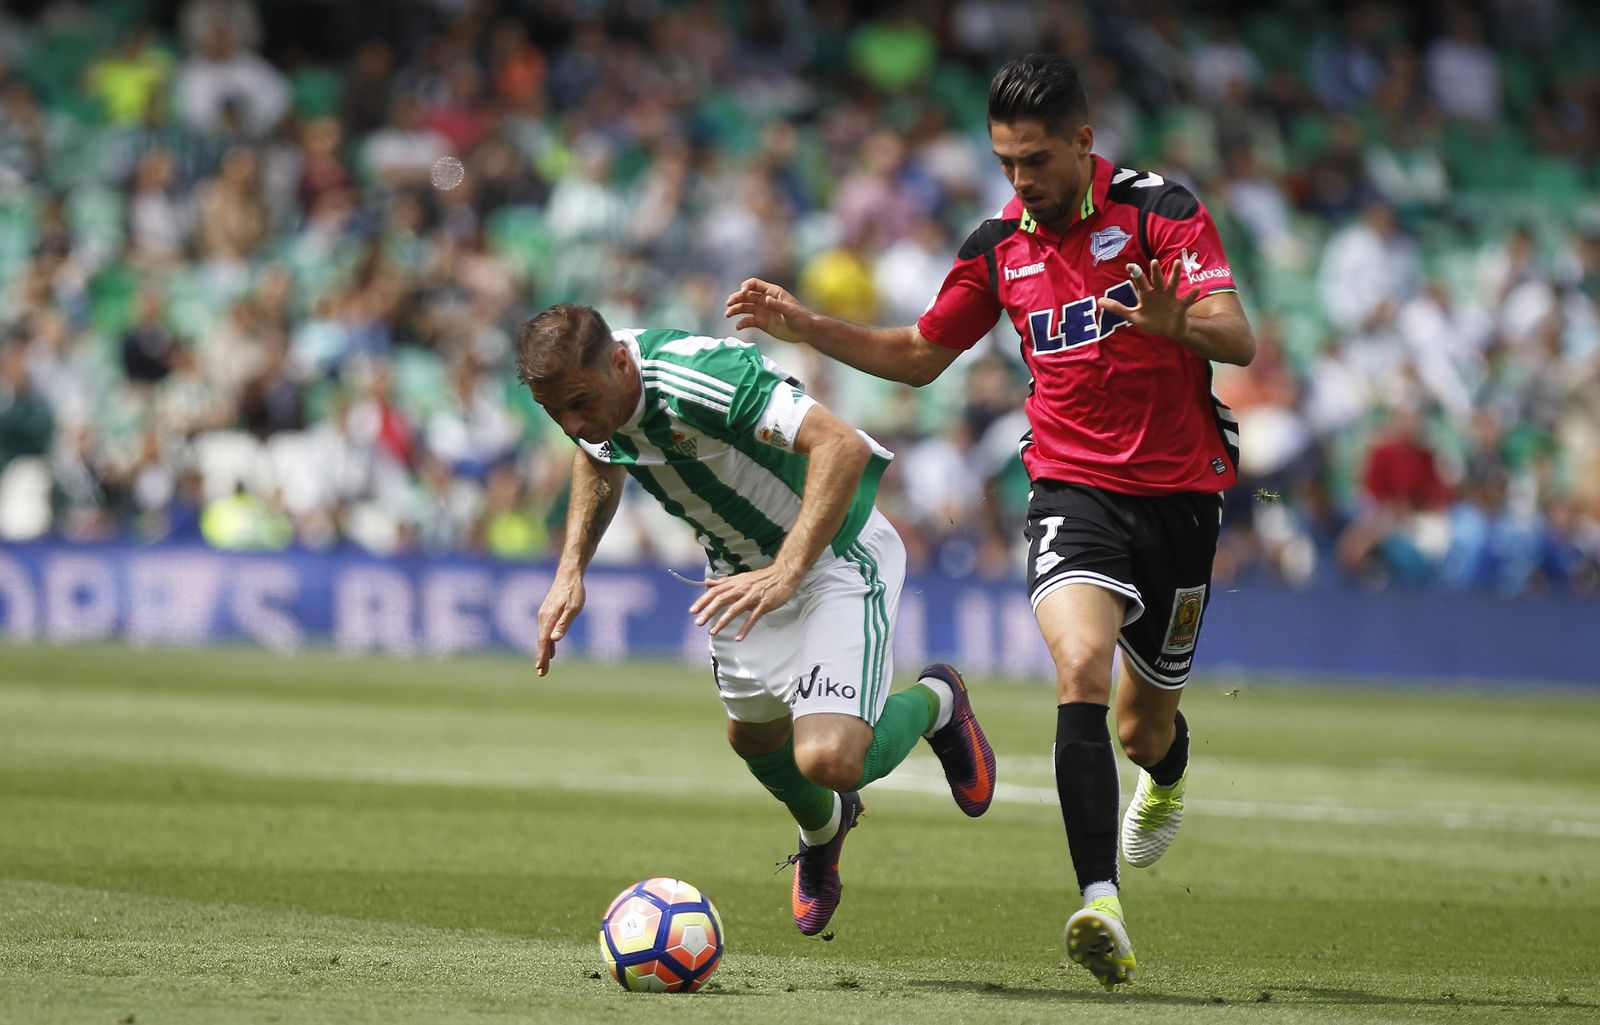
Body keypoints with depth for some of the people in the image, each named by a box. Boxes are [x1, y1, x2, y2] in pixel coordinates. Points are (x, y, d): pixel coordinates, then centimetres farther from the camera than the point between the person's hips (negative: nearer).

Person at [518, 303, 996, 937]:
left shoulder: (699, 377, -37)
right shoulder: (588, 390, -13)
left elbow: (843, 445, -42)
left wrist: (785, 572, -49)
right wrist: (571, 569, 0)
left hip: (833, 554, -8)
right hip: (739, 568, 8)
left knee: (828, 760, -21)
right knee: (754, 737, 24)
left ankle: (935, 704, 12)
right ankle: (822, 834, 58)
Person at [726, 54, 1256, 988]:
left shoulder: (1161, 212, -10)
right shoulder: (1000, 245, 4)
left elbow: (1239, 340, -20)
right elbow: (920, 355, 18)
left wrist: (1175, 323, -42)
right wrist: (807, 328, 5)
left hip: (1179, 493, -2)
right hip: (1073, 486, 2)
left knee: (1144, 726, 12)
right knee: (1082, 667, -27)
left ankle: (1168, 772, 53)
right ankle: (1102, 907, -34)